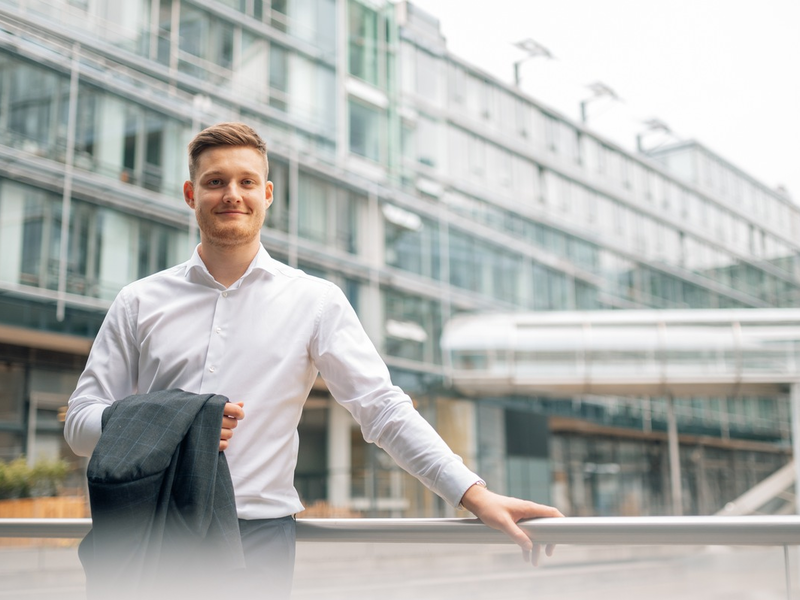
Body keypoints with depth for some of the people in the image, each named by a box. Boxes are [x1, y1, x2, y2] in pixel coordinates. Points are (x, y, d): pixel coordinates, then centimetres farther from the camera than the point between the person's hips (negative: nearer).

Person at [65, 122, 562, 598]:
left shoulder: (315, 301, 4)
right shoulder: (140, 302, 8)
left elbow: (383, 409, -1)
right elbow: (81, 421, 8)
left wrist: (476, 496, -12)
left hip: (258, 535, -1)